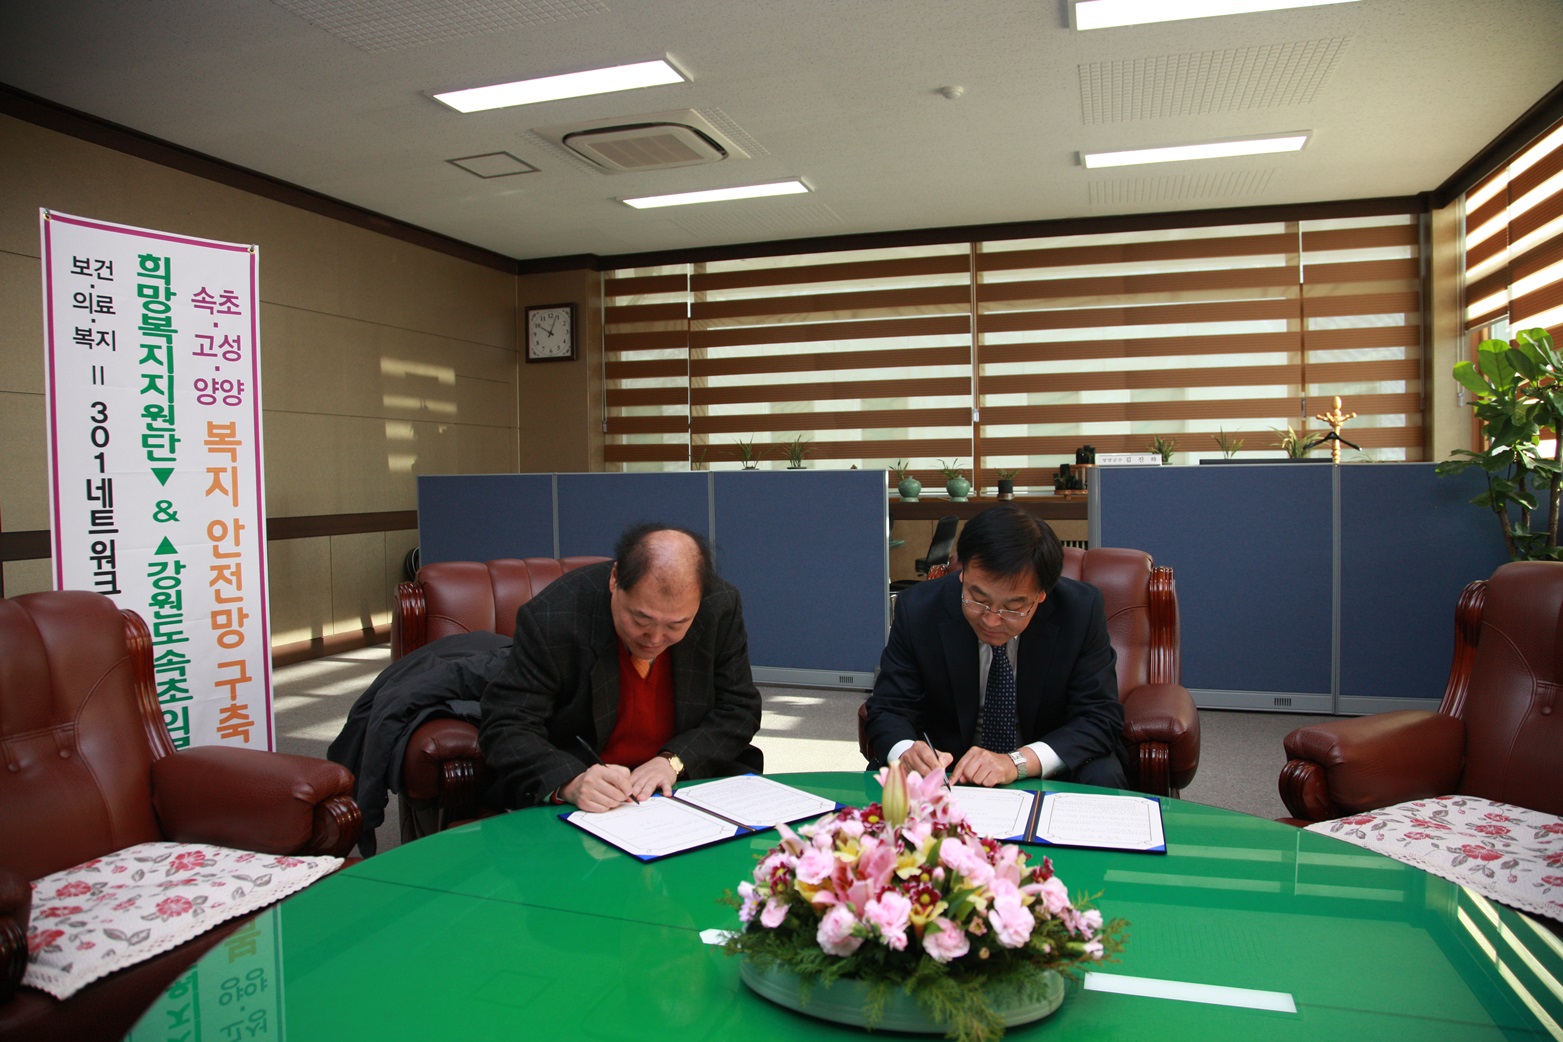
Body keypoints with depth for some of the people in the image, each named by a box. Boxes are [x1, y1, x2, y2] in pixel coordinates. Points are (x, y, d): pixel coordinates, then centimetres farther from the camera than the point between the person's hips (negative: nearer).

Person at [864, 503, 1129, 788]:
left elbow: (1100, 719, -15)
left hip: (1051, 770, 0)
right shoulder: (918, 611, -15)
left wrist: (1018, 761, -31)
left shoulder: (1081, 611, -16)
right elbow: (889, 710, -10)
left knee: (1102, 776, -29)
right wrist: (907, 752, -34)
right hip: (949, 767, 0)